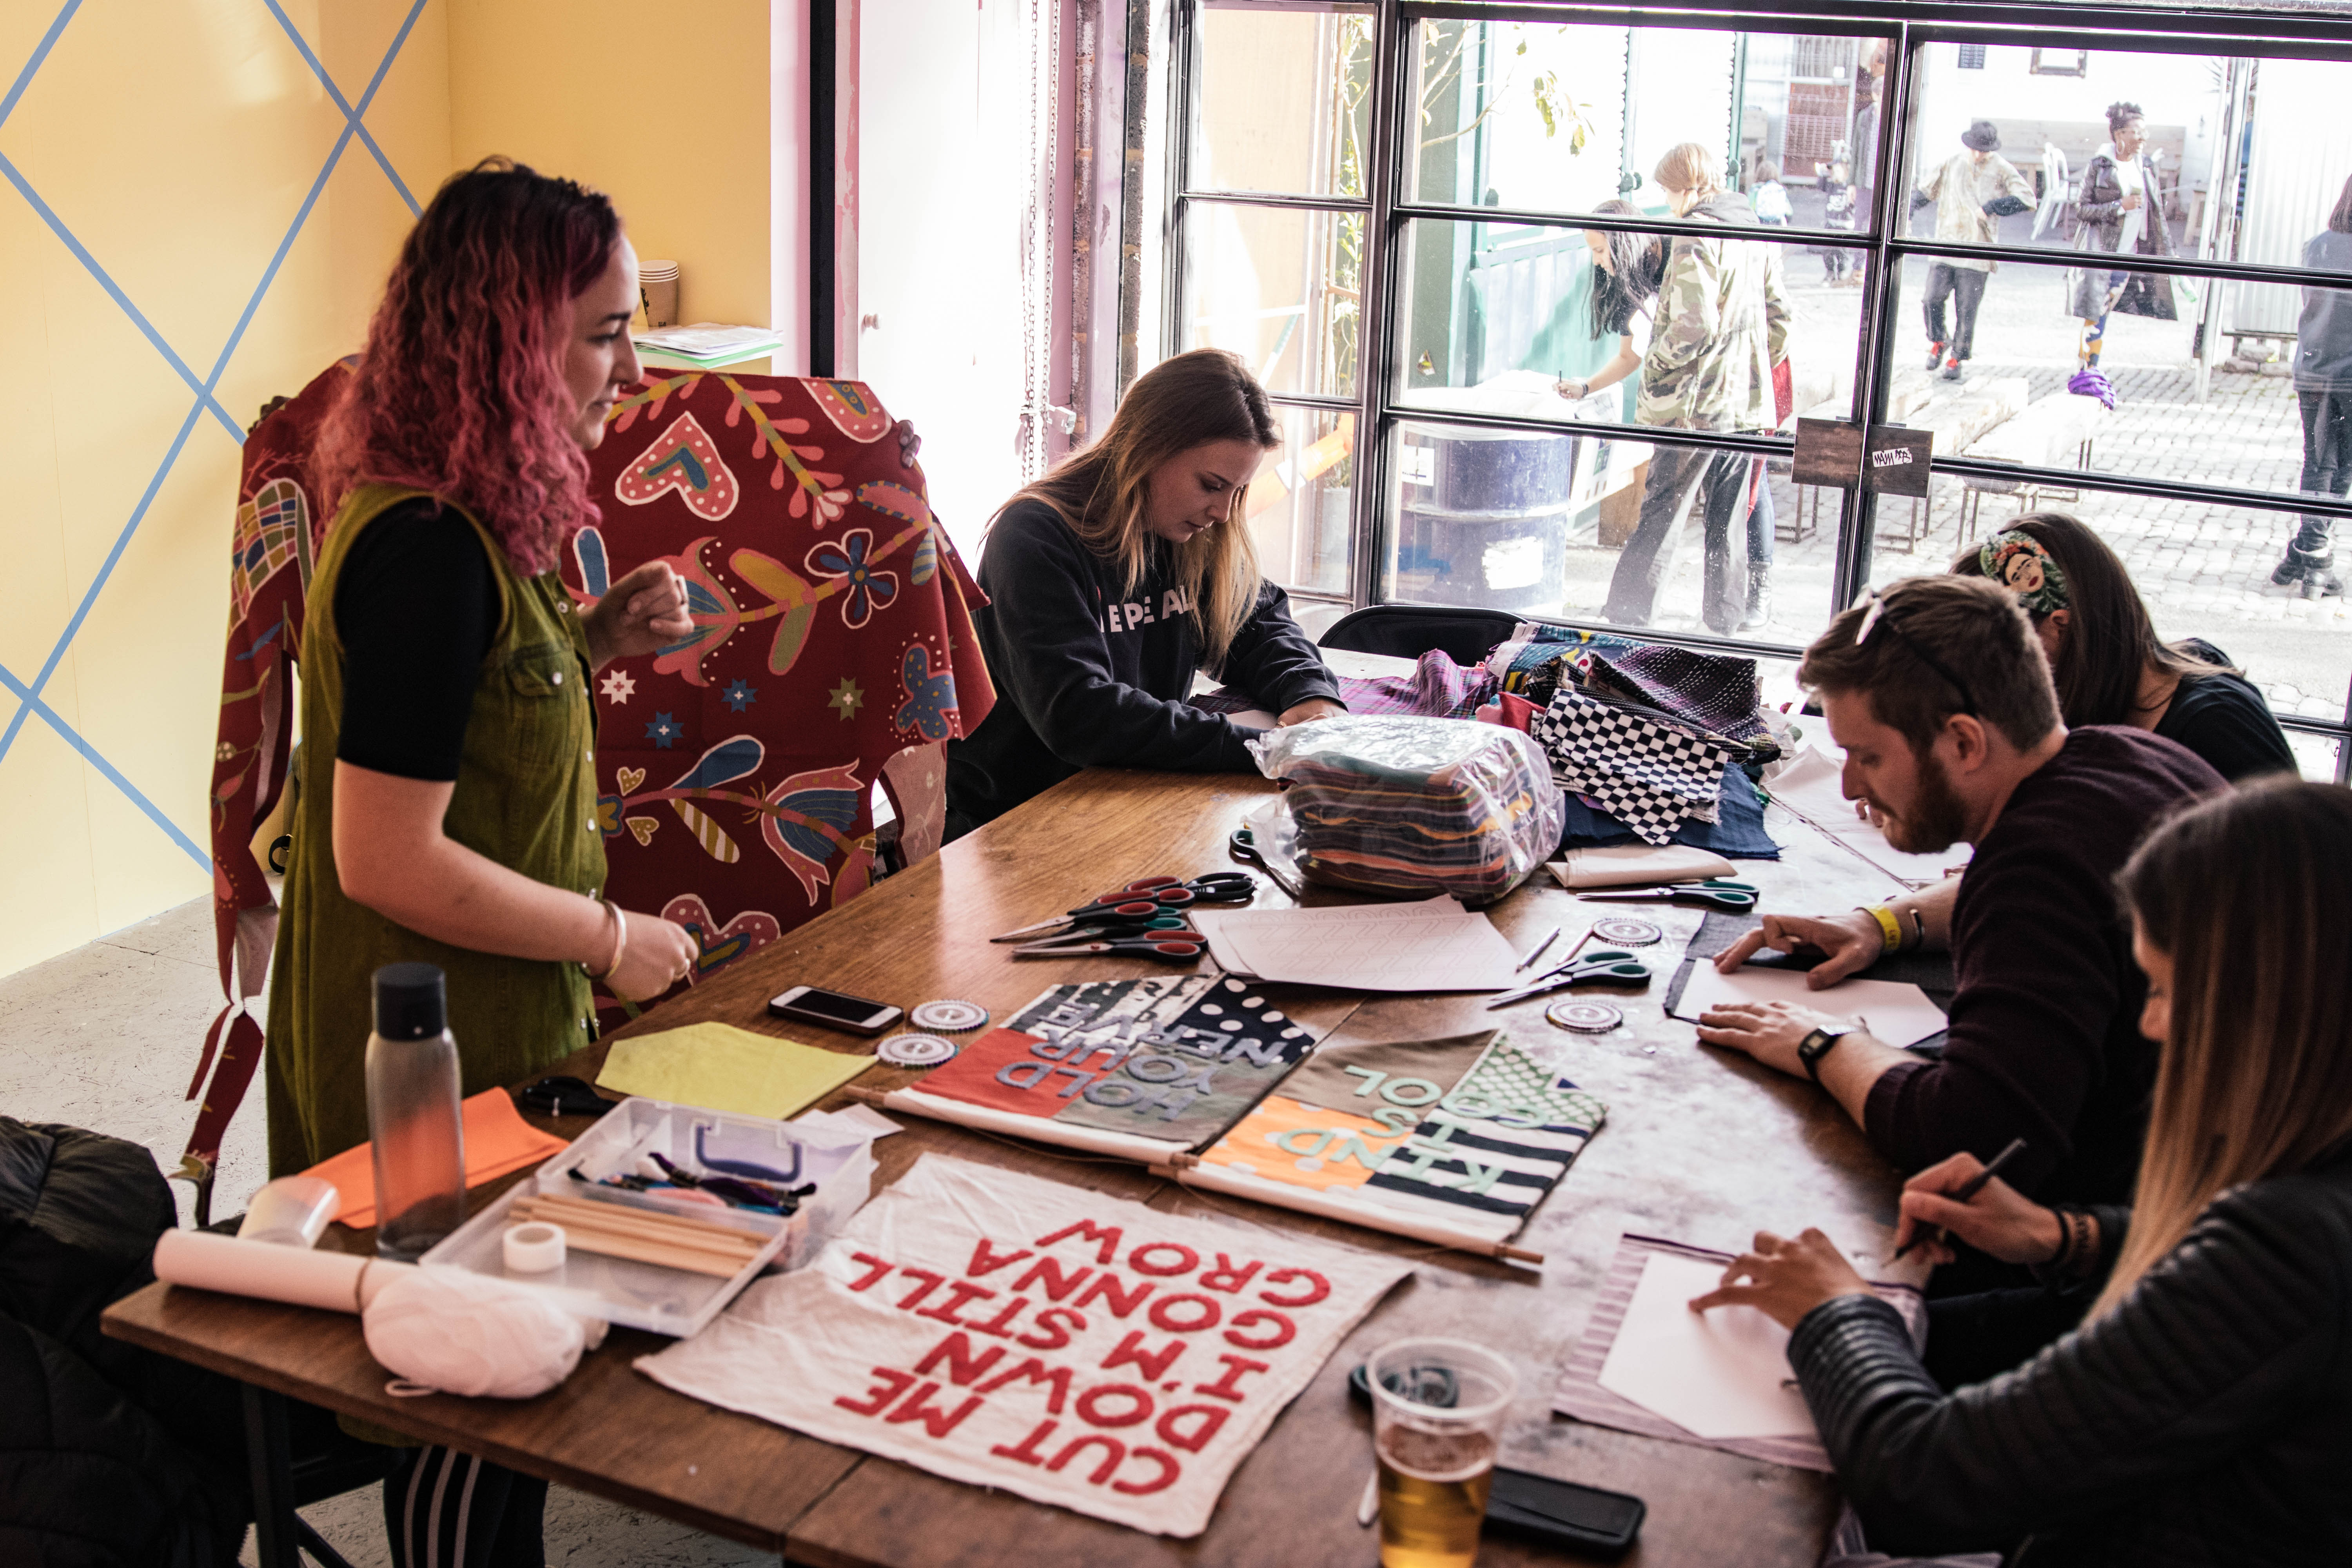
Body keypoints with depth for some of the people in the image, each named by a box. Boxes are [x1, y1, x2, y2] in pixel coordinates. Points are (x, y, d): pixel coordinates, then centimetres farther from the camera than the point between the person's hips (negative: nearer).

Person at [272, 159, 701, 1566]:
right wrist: (613, 938, -16)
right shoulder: (428, 550, -25)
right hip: (442, 1072, -10)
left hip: (487, 1032, 10)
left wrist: (592, 640, 4)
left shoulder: (456, 518, 6)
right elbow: (387, 859, -26)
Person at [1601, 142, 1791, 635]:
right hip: (1747, 402, 8)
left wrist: (1654, 365, -7)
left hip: (1697, 404, -7)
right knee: (1728, 518, 13)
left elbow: (1693, 328, -22)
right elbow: (1778, 318, 15)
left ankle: (1625, 616, 2)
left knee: (1661, 514, -2)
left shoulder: (1697, 239, -15)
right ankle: (1726, 617, 19)